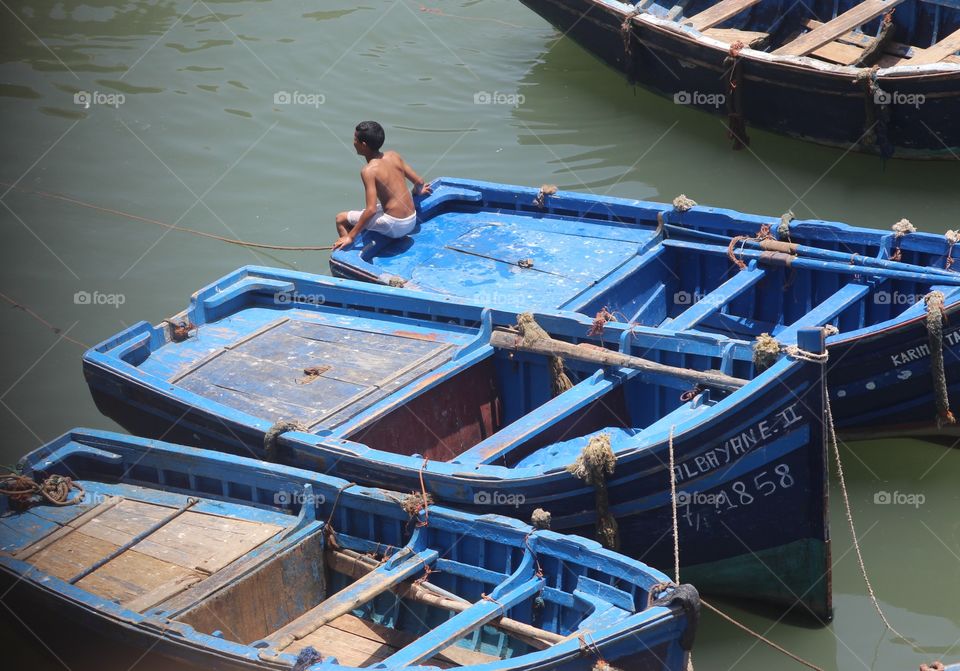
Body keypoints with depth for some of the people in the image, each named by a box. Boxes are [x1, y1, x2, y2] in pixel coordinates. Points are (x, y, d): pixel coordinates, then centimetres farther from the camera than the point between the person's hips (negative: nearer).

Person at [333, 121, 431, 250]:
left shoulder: (369, 170, -18)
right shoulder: (394, 156, 1)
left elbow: (371, 210, -24)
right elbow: (419, 182, 8)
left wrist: (351, 236, -18)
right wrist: (417, 192, 33)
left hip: (395, 226, -7)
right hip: (412, 221, 7)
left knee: (341, 219, 7)